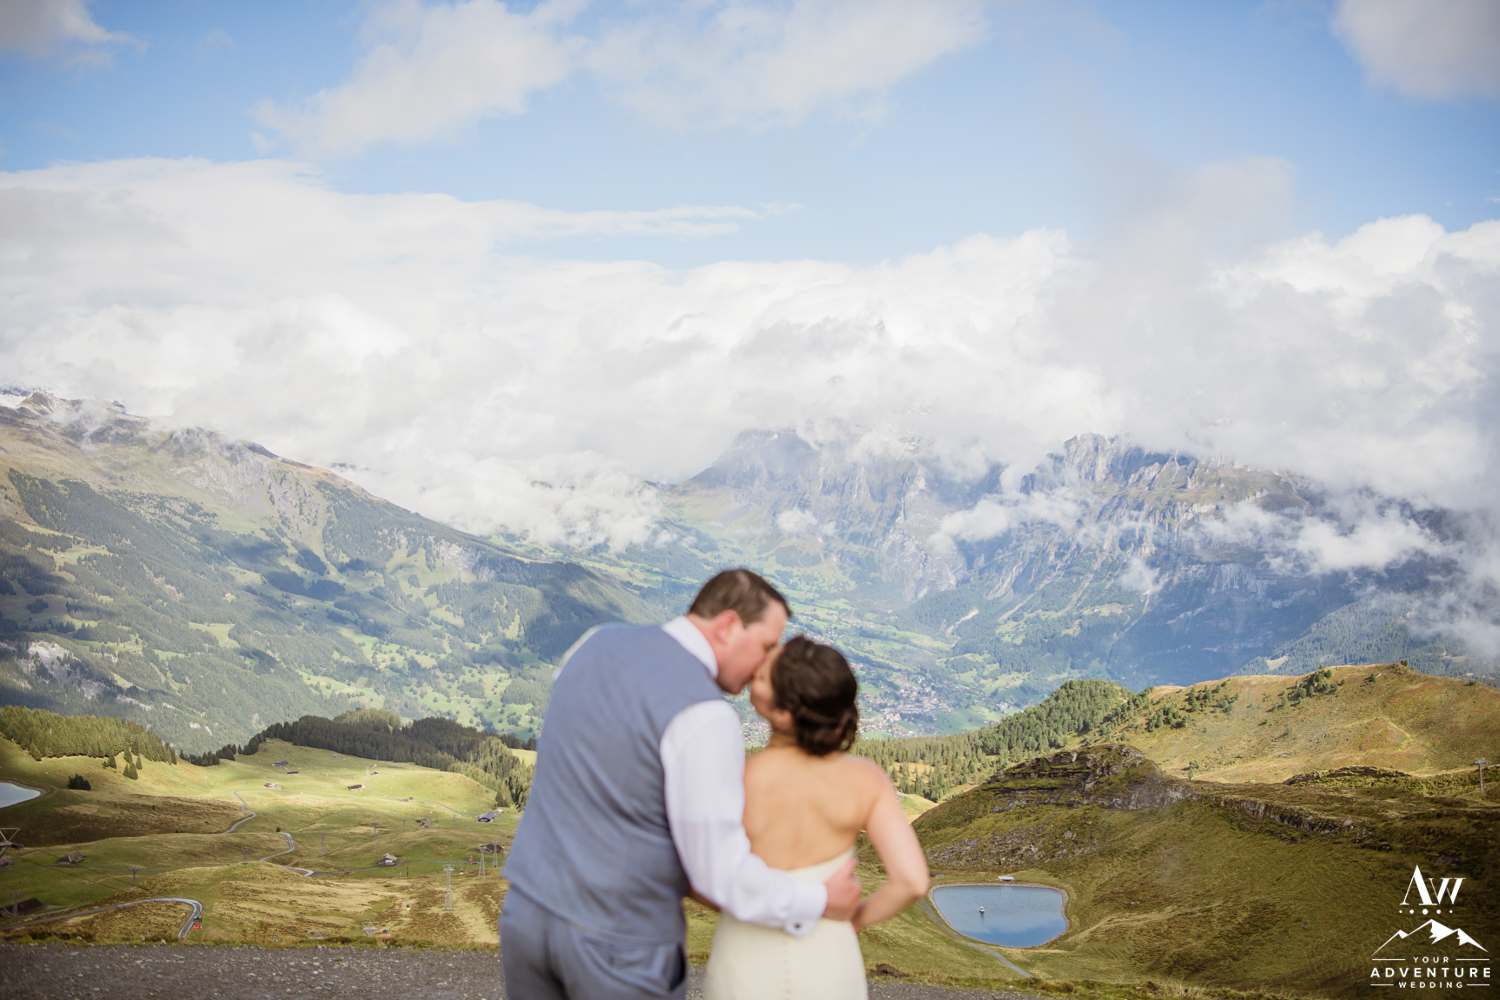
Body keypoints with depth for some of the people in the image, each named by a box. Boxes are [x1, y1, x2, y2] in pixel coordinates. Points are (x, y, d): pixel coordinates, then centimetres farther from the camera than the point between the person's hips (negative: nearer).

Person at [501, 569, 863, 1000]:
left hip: (528, 912, 7)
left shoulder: (596, 645, 3)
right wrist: (819, 901, -3)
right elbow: (720, 872, -19)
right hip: (621, 942, -6)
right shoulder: (705, 717, -21)